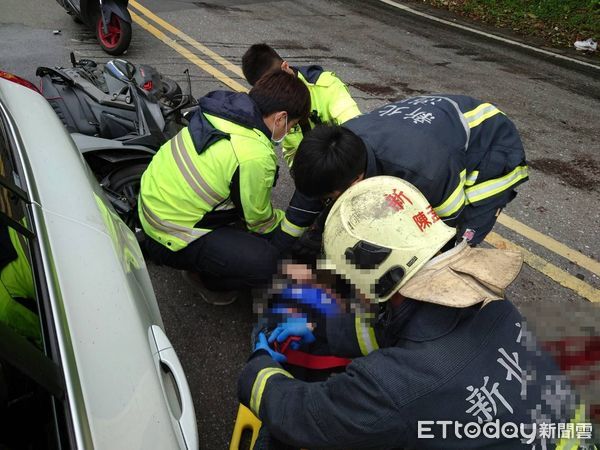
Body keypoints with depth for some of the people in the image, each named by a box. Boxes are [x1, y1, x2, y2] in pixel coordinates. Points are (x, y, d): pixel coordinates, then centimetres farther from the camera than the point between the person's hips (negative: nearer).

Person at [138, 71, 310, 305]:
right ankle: (206, 278, 8)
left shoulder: (226, 106, -4)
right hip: (170, 240, -9)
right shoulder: (256, 157, -29)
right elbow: (259, 220, -12)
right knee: (265, 261, -20)